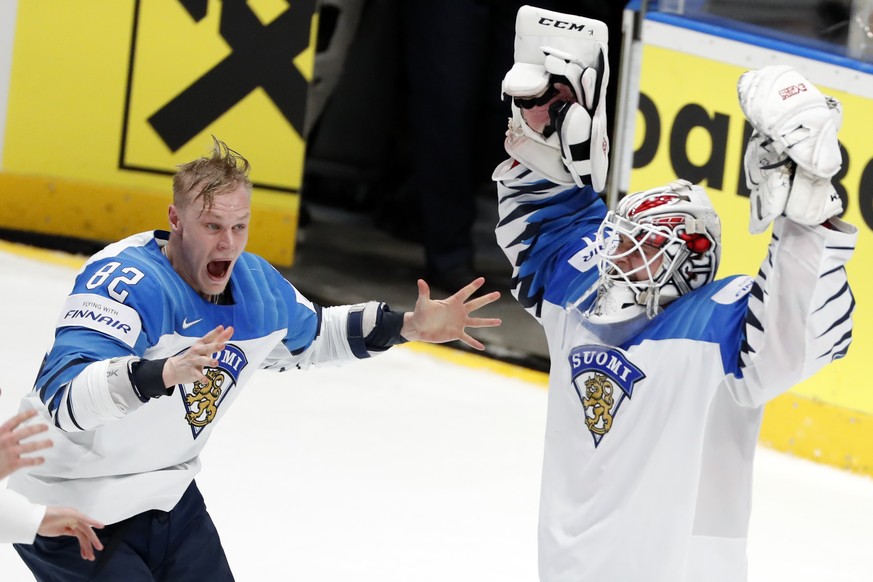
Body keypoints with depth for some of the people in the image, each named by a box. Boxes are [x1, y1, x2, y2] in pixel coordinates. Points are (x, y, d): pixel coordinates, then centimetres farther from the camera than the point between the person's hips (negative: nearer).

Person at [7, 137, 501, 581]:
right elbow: (62, 396, -42)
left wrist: (406, 326, 10)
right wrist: (163, 373, -57)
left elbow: (307, 336, 22)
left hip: (167, 493, 8)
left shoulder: (254, 284, -2)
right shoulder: (123, 282, -28)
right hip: (73, 507, -8)